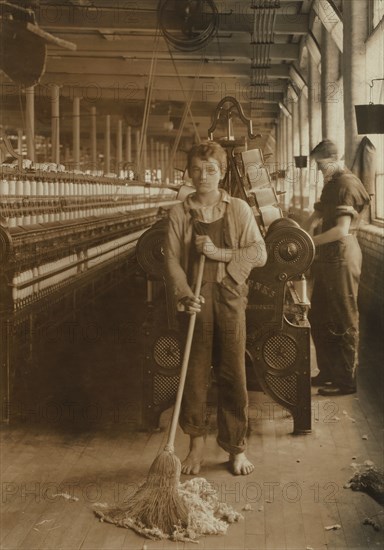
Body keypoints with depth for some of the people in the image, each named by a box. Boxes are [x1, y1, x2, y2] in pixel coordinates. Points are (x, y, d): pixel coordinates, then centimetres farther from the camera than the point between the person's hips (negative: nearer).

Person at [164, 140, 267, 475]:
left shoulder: (239, 209, 4)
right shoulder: (179, 213, 3)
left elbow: (259, 253, -1)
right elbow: (172, 260, -2)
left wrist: (219, 252, -13)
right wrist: (184, 295, -18)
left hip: (230, 299, 0)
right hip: (196, 300, 0)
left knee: (233, 375, 4)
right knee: (195, 375, 4)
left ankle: (237, 448, 16)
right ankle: (197, 445, 17)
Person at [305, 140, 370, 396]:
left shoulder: (347, 185, -15)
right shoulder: (331, 183, 16)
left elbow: (342, 230, -22)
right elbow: (317, 216, 21)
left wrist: (311, 242, -15)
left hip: (341, 257, -10)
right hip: (327, 257, 10)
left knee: (344, 320, -2)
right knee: (319, 317, 15)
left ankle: (346, 380, 6)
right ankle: (327, 372, 27)